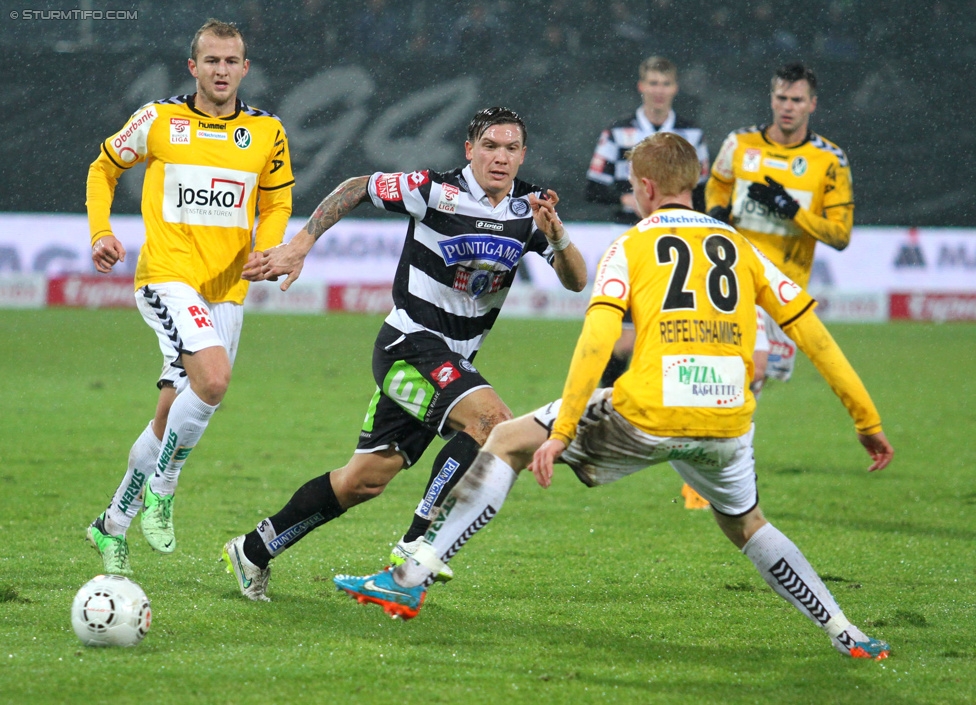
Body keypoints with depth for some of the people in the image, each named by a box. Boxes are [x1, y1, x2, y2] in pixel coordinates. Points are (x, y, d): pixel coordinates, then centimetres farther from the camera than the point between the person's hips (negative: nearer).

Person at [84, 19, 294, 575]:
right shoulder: (159, 121, 0)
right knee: (214, 379, -27)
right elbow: (104, 168, 14)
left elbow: (277, 203, 16)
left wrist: (266, 251, -5)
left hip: (227, 289, 4)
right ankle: (161, 493, -6)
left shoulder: (268, 132, 7)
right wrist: (101, 233, 0)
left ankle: (114, 525, 25)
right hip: (167, 276, -4)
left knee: (172, 417, 7)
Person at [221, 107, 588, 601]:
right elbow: (356, 189, -4)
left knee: (366, 479, 8)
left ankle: (254, 551, 22)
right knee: (491, 420, -29)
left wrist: (555, 235, -25)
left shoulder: (531, 209, 1)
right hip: (410, 344, -6)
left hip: (454, 362, 6)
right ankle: (417, 544, -25)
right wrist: (300, 245, -10)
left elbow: (575, 281, -6)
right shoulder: (436, 191, -13)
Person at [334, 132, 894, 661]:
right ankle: (845, 634, 29)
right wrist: (868, 421, 21)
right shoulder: (739, 247, 18)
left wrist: (561, 431, -10)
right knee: (747, 526, 33)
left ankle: (410, 581, 7)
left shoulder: (631, 247, 8)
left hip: (648, 416, -4)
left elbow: (597, 340, -7)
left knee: (508, 443, 12)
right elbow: (812, 332, 16)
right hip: (728, 423, 4)